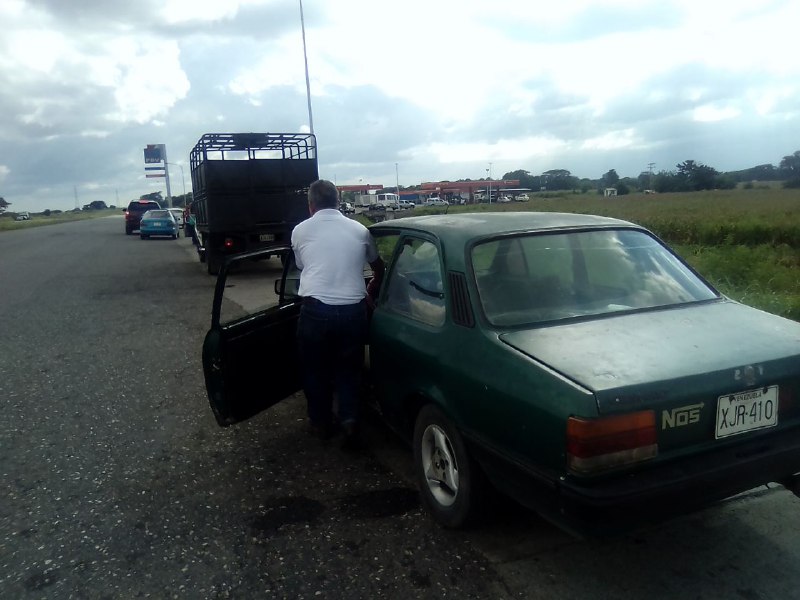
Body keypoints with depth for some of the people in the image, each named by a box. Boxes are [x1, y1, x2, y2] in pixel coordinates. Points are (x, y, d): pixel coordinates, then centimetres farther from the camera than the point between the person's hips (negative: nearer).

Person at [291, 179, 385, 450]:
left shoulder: (300, 231, 6)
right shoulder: (359, 230, 10)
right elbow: (379, 268, 26)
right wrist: (371, 288, 46)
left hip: (316, 309, -1)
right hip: (353, 309, 1)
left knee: (316, 369, 18)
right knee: (348, 369, 17)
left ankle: (321, 422, 32)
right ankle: (349, 420, 3)